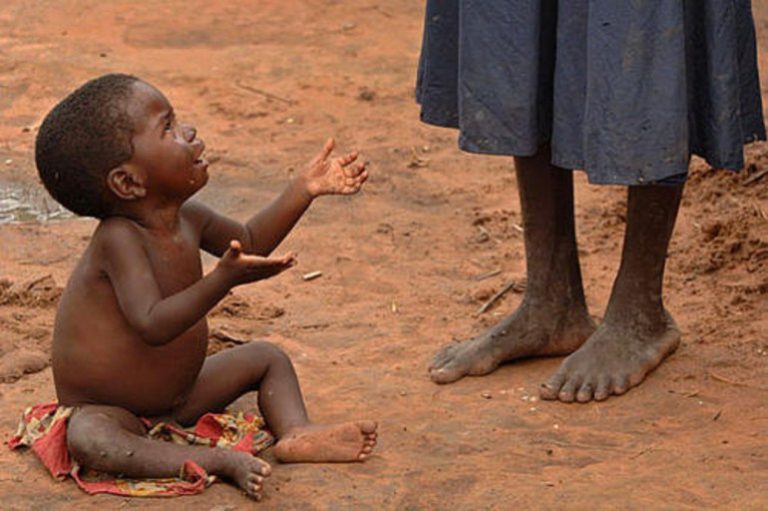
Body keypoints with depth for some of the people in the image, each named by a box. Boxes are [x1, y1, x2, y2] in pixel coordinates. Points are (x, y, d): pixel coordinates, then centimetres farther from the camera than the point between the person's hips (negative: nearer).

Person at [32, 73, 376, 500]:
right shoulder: (118, 239, -29)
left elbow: (247, 241, 15)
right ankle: (221, 461, -42)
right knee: (86, 438, -40)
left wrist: (304, 189, 7)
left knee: (267, 358, 11)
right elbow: (153, 325, -40)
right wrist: (222, 279, -51)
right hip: (107, 411, -9)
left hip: (179, 397, 9)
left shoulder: (186, 218, -3)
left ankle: (295, 432, -14)